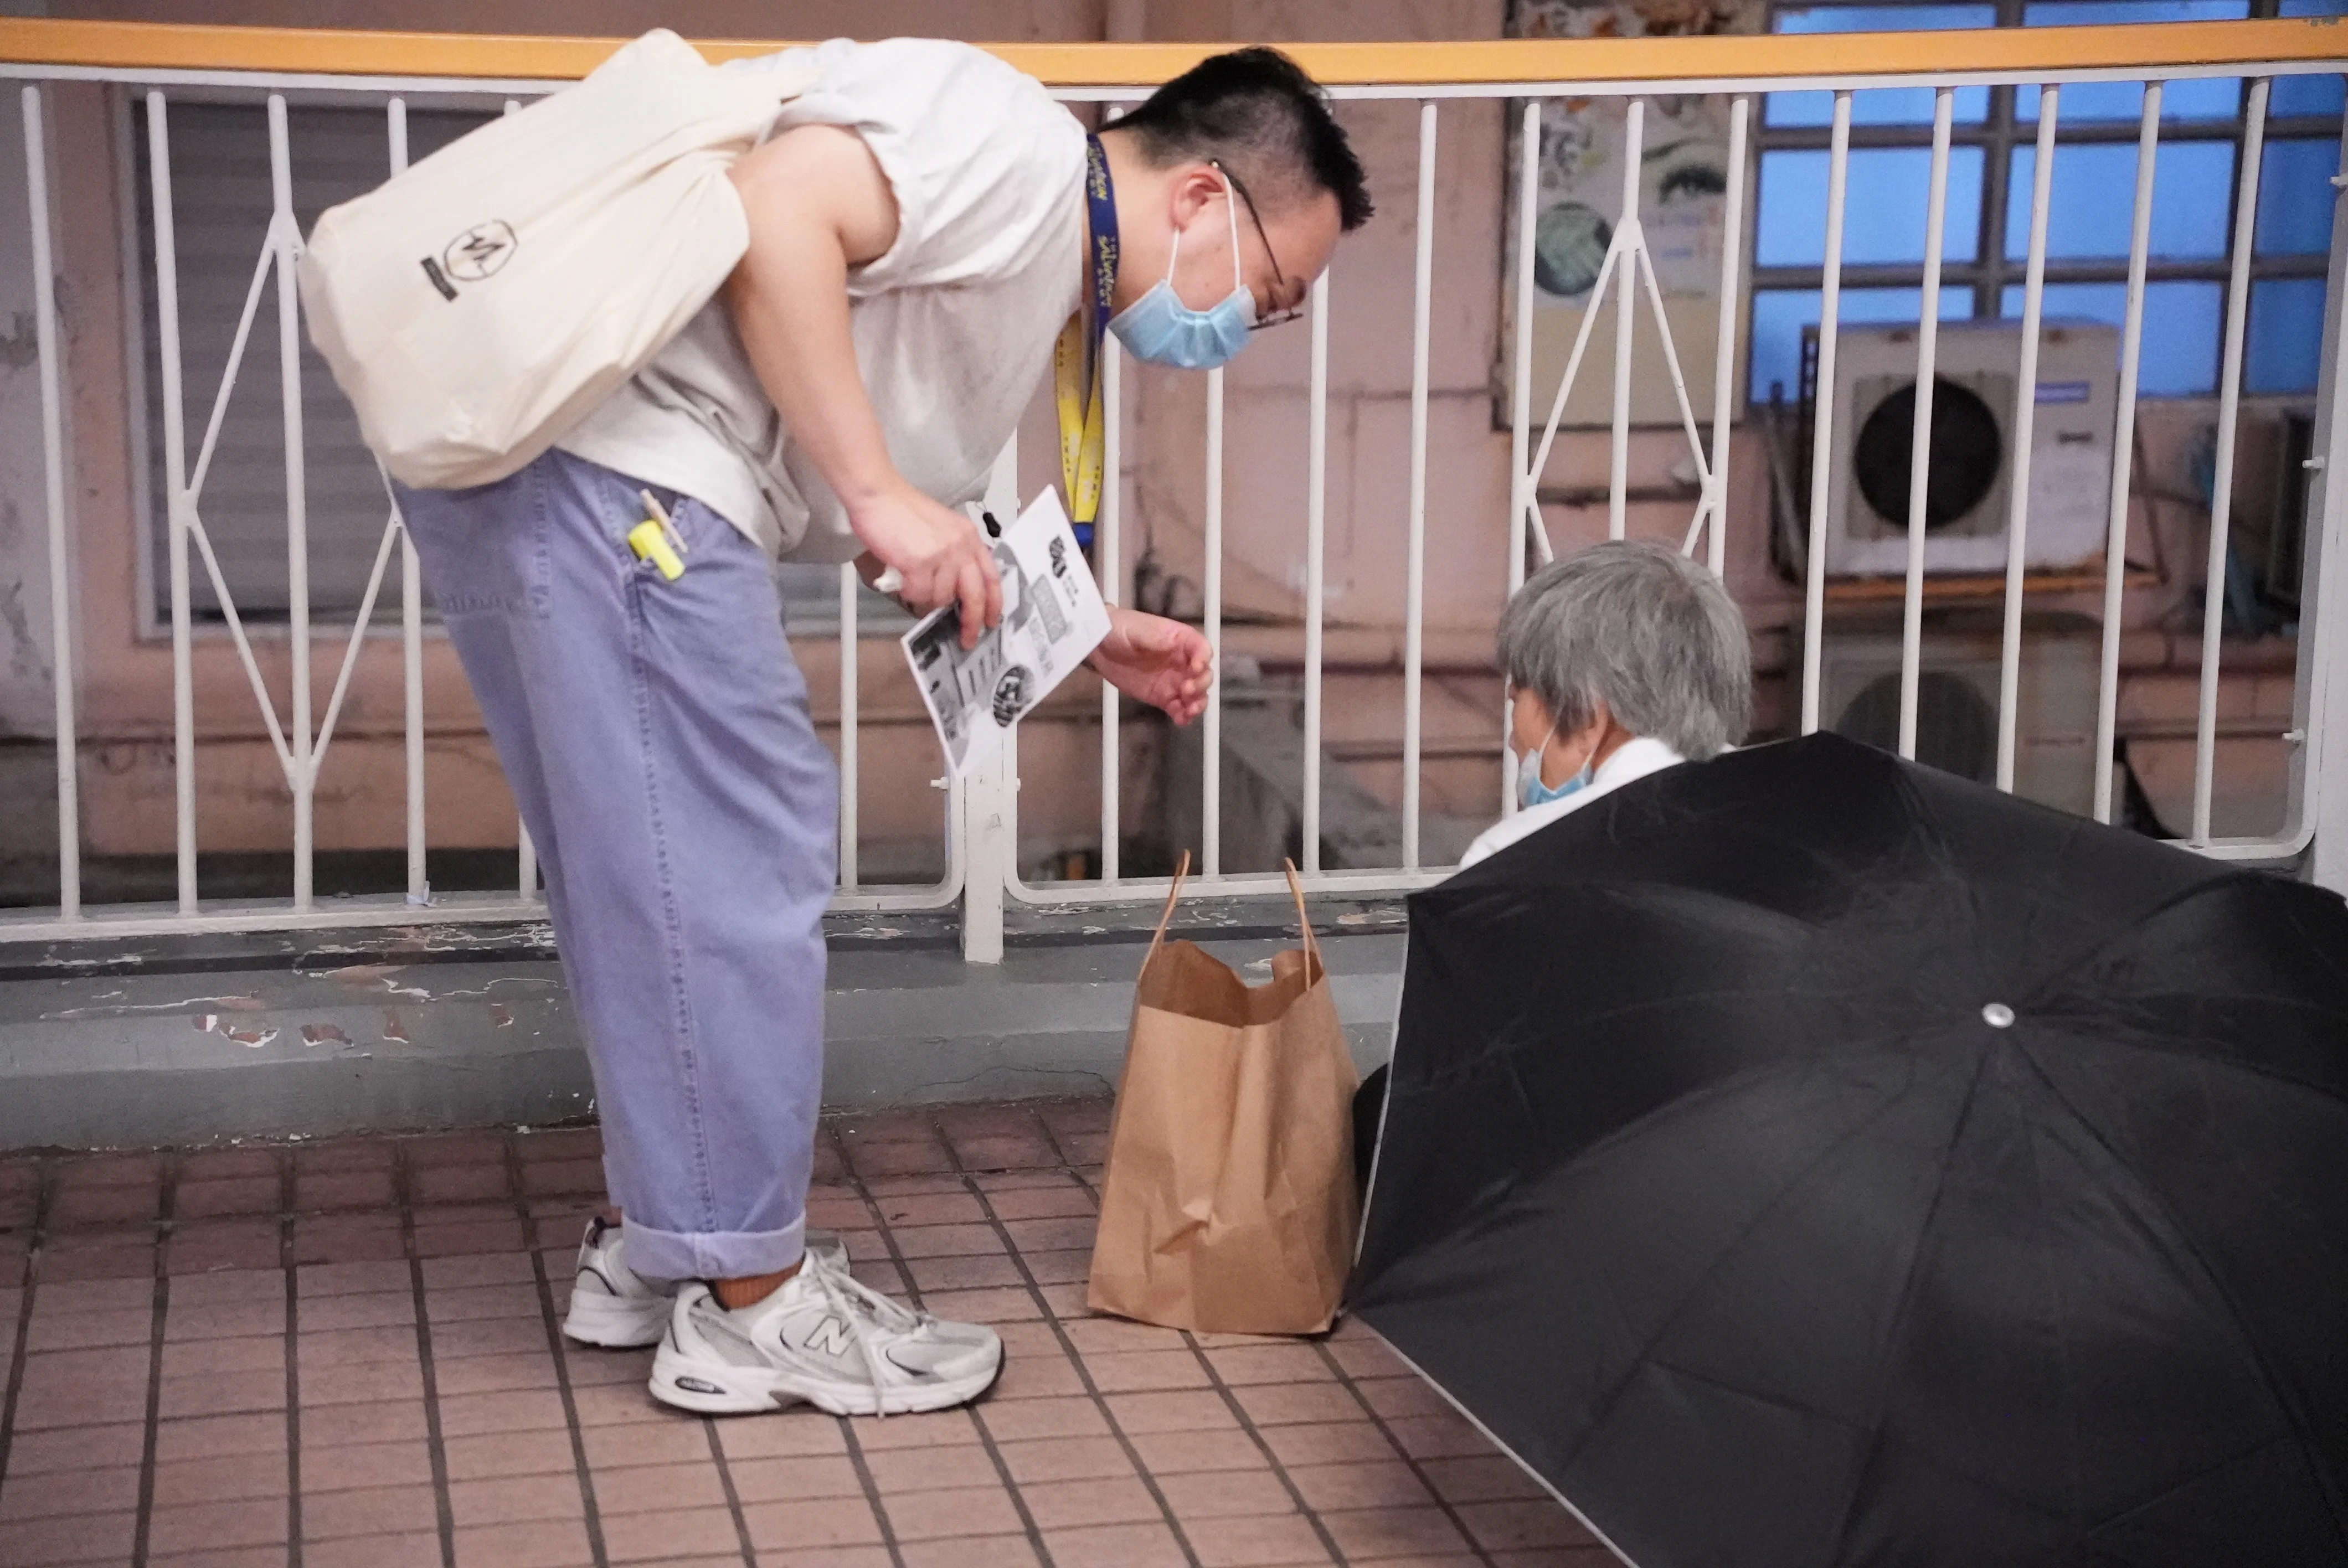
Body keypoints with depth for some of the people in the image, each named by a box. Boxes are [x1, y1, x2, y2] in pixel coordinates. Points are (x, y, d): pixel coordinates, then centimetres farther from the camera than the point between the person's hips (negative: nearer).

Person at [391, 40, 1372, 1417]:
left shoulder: (1048, 302, 22)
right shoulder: (1015, 140, -8)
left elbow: (913, 546, 24)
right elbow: (777, 213, -23)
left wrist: (1095, 637, 18)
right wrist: (876, 487, -19)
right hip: (600, 440, -11)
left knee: (658, 876, 18)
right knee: (731, 871, -5)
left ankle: (651, 1248, 30)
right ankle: (750, 1304, 5)